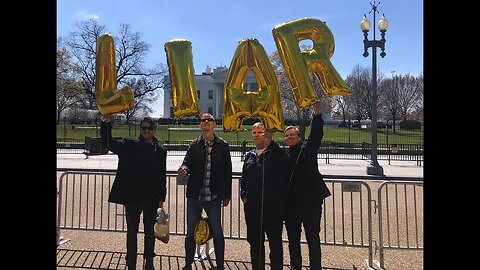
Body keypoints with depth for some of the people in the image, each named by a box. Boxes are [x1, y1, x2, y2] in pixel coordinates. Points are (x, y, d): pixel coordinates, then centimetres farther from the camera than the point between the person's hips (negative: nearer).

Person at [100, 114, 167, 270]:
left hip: (151, 198, 1)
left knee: (149, 231, 13)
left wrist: (161, 198, 1)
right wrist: (106, 123, -22)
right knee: (132, 231, 10)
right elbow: (107, 143, -8)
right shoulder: (129, 146, 1)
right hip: (132, 197, 0)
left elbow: (162, 176, 2)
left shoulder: (160, 150, 2)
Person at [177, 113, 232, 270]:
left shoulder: (222, 145, 2)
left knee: (217, 232, 5)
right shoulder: (194, 145, 6)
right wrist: (183, 169, -31)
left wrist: (227, 195, 1)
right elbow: (187, 162, -6)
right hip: (194, 195, 2)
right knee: (191, 232, 11)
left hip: (214, 196, -1)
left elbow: (227, 171, 2)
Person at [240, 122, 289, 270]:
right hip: (252, 206, 5)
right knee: (255, 241, 14)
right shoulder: (249, 155, 12)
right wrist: (244, 195, 6)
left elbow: (286, 177, -6)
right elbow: (243, 178, 18)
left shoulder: (279, 153, -5)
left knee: (275, 241, 9)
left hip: (274, 206, -5)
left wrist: (281, 199, -9)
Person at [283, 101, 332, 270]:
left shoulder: (308, 149, 3)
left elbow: (316, 134, -13)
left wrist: (317, 115, -25)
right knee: (293, 240, 15)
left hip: (311, 201, -3)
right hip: (291, 203, 3)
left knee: (313, 239, 7)